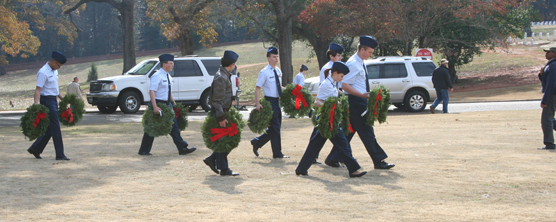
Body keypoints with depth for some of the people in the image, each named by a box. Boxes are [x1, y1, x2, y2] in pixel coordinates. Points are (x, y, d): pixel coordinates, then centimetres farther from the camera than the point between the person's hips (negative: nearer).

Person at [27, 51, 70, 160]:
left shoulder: (54, 71, 13)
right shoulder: (43, 72, -16)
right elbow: (38, 89, -23)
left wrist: (61, 97, 33)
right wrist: (36, 104, -34)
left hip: (53, 100, 9)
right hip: (47, 100, -9)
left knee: (51, 128, 11)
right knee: (55, 127, -8)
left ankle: (35, 149, 21)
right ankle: (60, 154, -5)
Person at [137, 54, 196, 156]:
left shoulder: (168, 77, 12)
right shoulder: (157, 76, -14)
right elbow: (152, 91, -21)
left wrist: (174, 103, 20)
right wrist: (155, 107, -28)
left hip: (167, 104, 8)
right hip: (158, 103, -8)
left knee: (173, 125, 4)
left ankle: (182, 148, 3)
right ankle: (144, 150, 13)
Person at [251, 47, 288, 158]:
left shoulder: (278, 71, 12)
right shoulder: (264, 72, -10)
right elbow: (258, 88, -12)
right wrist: (258, 104, -22)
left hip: (277, 101, 8)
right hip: (269, 101, -8)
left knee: (275, 127, 12)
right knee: (275, 127, -5)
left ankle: (257, 142, 26)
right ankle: (277, 153, 2)